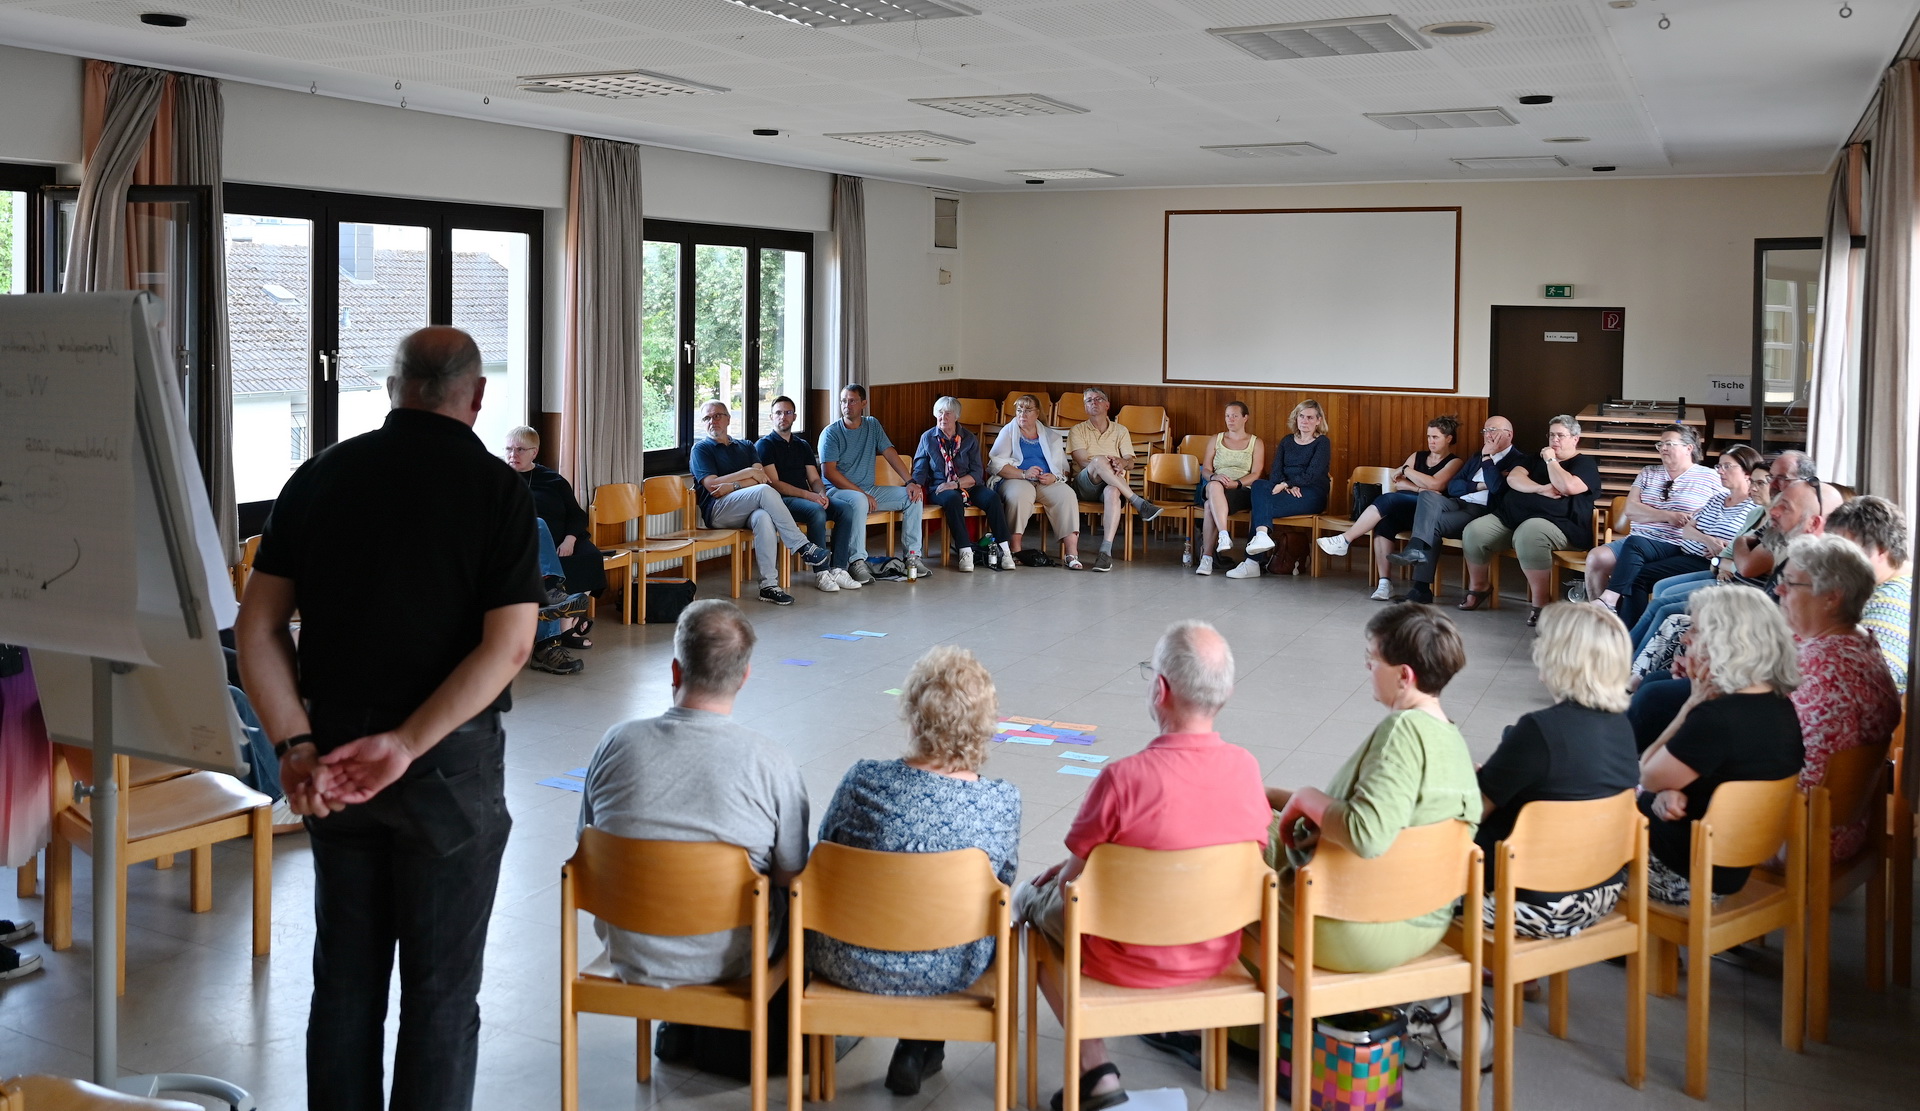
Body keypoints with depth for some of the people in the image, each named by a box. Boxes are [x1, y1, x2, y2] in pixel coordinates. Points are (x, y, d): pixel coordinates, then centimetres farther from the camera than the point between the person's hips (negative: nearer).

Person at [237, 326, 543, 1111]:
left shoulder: (322, 476, 2)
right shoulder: (496, 488, -8)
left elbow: (257, 627, -2)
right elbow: (508, 646, -18)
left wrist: (297, 745, -8)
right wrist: (405, 745, -19)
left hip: (333, 756, 4)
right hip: (451, 759, -4)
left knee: (344, 977, 16)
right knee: (440, 988, 7)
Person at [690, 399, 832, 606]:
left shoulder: (745, 447, 27)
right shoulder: (701, 448, 14)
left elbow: (763, 477, 8)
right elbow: (712, 485, -2)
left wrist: (732, 486, -8)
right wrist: (749, 472, -3)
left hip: (748, 510, 3)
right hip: (718, 511, -3)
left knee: (764, 518, -37)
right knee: (764, 491, -32)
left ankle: (769, 585, -39)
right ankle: (803, 547, -31)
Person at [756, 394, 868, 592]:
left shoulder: (802, 445, 23)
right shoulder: (764, 445, 2)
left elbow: (815, 479, 18)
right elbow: (774, 483, -9)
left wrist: (822, 494, -7)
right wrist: (808, 495, -18)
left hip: (808, 498, 7)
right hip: (783, 500, -6)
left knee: (846, 509, -18)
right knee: (816, 511, -35)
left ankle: (838, 569, -23)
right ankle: (821, 572, -30)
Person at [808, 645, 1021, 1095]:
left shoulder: (864, 781, -20)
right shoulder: (1003, 801, -16)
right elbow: (1002, 881, 1)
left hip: (852, 966, 0)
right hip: (952, 973, 1)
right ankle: (921, 1046, 36)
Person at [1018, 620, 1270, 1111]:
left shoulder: (1124, 778, -29)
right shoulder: (1246, 767, -12)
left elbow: (1074, 877, -17)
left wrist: (1055, 878, 8)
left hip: (1129, 960, -6)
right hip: (1216, 955, 6)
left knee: (1031, 897, 23)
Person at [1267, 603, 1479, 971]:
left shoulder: (1403, 729, -24)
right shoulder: (1452, 736, 5)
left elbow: (1366, 836, -37)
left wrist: (1307, 799, -18)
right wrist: (1277, 796, 16)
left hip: (1361, 936, -10)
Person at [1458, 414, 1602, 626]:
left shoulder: (1585, 464, 7)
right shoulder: (1536, 459, 25)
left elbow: (1567, 487, -15)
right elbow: (1513, 478, 5)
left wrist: (1550, 460, -2)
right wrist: (1541, 489, -11)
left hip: (1555, 523, -6)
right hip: (1511, 517, 6)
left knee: (1528, 534, -41)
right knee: (1474, 532, -18)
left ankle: (1540, 603, -33)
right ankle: (1477, 588, 3)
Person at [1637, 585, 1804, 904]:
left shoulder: (1716, 718, -30)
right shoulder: (1782, 707, -1)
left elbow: (1648, 777, -14)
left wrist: (1694, 700, -14)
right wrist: (1671, 791, -10)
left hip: (1691, 875, -9)